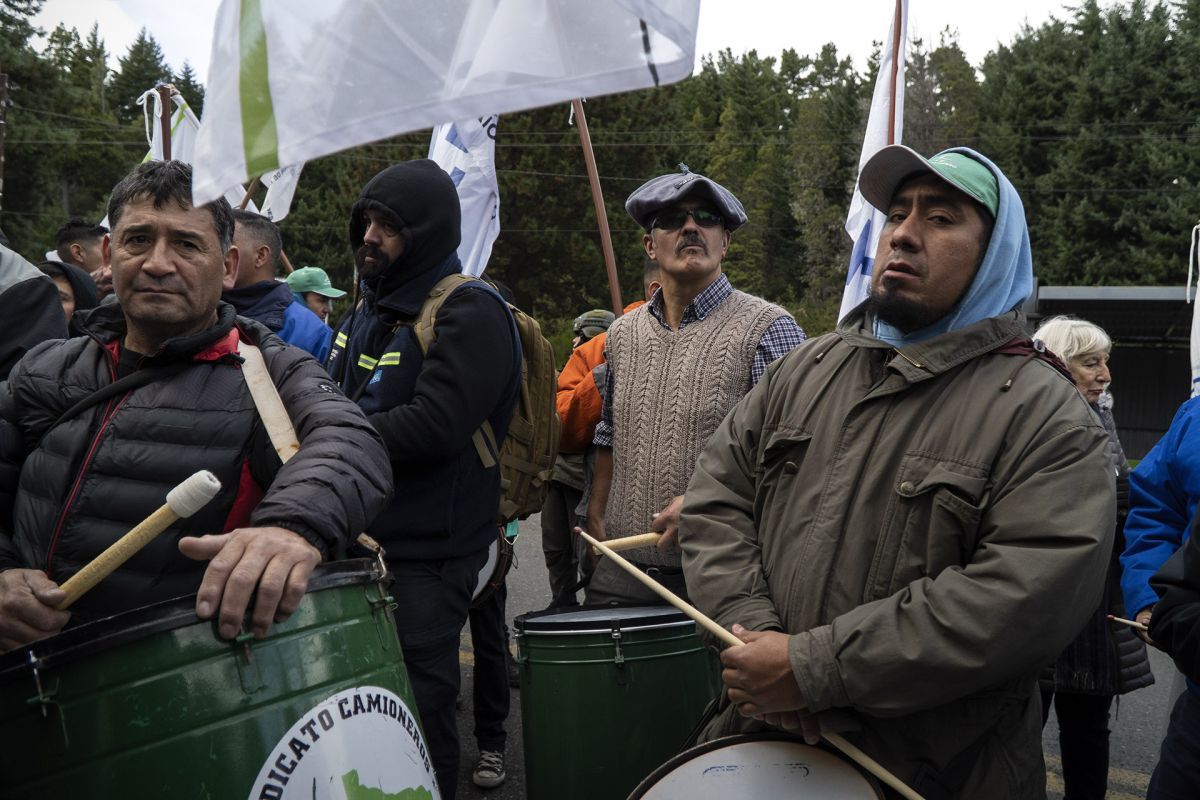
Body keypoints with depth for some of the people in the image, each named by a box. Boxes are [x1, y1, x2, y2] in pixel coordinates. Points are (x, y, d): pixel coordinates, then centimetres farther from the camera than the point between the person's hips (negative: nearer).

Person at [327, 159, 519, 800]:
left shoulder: (469, 313, -14)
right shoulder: (372, 304, 14)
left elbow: (432, 428, -25)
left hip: (425, 555, -8)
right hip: (358, 537, 8)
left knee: (417, 709, 0)